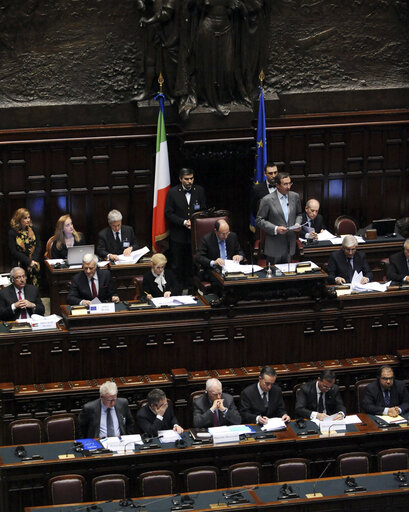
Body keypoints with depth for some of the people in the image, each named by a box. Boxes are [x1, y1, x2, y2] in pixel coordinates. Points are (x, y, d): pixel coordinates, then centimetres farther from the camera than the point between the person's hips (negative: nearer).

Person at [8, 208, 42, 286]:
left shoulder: (33, 230, 7)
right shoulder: (13, 233, -3)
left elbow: (38, 246, 4)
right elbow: (14, 251, -8)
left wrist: (33, 260, -12)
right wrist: (28, 261, -15)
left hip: (34, 265, 3)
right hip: (20, 266, -3)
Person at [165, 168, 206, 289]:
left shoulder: (199, 191, 3)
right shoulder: (173, 192, -3)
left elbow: (204, 211, 8)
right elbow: (168, 213, -4)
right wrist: (183, 222, -15)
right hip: (178, 235, -1)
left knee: (192, 264, 6)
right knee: (177, 265, 5)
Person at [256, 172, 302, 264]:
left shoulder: (295, 197, 5)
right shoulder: (267, 200, -10)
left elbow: (298, 214, 18)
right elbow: (259, 221, -8)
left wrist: (297, 224, -3)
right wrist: (275, 229, -19)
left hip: (290, 245, 4)